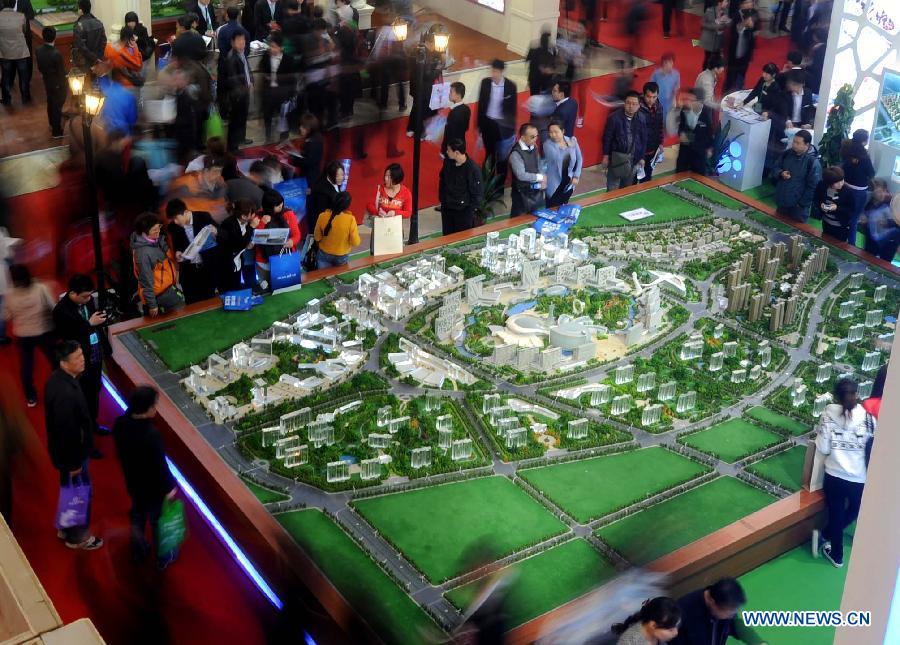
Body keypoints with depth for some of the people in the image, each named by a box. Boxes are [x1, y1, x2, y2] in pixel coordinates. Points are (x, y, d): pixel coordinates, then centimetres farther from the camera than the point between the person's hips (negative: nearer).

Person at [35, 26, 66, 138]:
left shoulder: (38, 51, -12)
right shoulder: (56, 54, -33)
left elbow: (39, 68, 2)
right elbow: (61, 72, -22)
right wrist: (65, 84, -6)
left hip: (47, 82, 7)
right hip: (58, 85, -7)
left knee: (50, 104, 25)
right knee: (57, 107, 8)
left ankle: (53, 125, 44)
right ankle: (57, 132, 21)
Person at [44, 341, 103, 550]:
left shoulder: (58, 378, -5)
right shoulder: (65, 393, -37)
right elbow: (66, 431, -29)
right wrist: (74, 463, -18)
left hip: (66, 450, 9)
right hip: (71, 453, -9)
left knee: (70, 491, 28)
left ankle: (67, 528, 48)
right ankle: (77, 537, 34)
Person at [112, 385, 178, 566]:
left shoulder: (120, 424, -17)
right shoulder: (151, 434, -38)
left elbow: (121, 452, 1)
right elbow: (160, 465, -26)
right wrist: (169, 487, -11)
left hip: (132, 481, 6)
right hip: (153, 487, -6)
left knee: (138, 515, 29)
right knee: (158, 520, 18)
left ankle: (138, 551, 50)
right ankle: (162, 557, 40)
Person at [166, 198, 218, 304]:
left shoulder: (204, 217, -11)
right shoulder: (173, 226, -5)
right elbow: (176, 246, 9)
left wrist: (216, 232, -25)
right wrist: (177, 253, -13)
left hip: (207, 267, -1)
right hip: (188, 270, 1)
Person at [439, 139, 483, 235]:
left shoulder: (473, 169, -24)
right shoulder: (447, 162, -7)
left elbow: (477, 193, -15)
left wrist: (470, 210, -11)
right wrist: (442, 199, 11)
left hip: (464, 211, -5)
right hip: (446, 208, 5)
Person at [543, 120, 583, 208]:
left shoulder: (572, 141, -3)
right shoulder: (547, 144, -14)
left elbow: (579, 159, 7)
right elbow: (557, 158, -31)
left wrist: (576, 176, 0)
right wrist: (569, 147, -25)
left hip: (568, 183, 4)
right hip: (554, 185, -4)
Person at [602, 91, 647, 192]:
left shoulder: (641, 118, -4)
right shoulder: (614, 117, -14)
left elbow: (643, 139, 5)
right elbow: (607, 137, -6)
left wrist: (641, 157, 7)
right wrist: (606, 155, -4)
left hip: (633, 157, 3)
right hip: (616, 156, -3)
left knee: (627, 186, 14)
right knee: (612, 187, 1)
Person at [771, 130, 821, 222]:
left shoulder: (813, 162, -21)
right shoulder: (787, 154, -2)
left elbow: (813, 187, -19)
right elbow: (775, 168, 10)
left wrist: (802, 204, -17)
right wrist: (781, 173, -15)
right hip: (781, 202, 6)